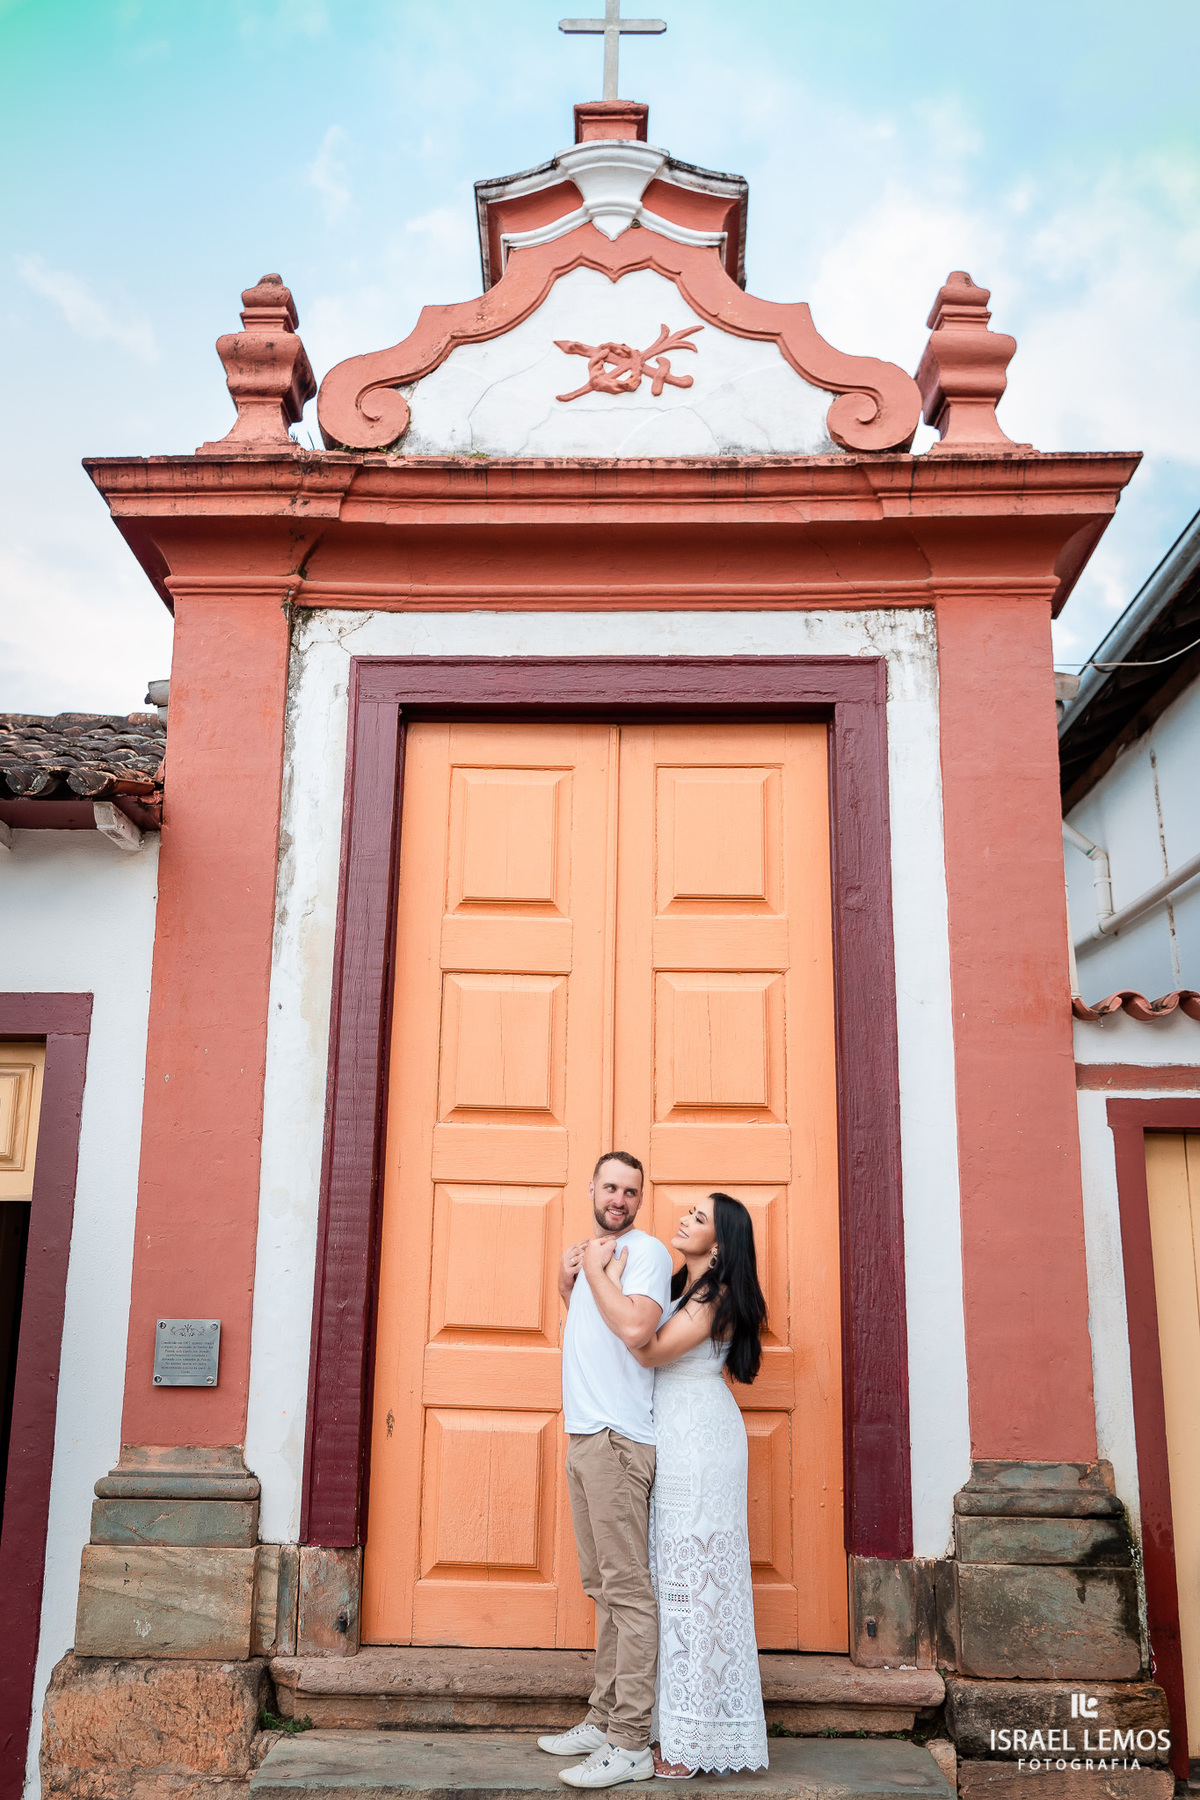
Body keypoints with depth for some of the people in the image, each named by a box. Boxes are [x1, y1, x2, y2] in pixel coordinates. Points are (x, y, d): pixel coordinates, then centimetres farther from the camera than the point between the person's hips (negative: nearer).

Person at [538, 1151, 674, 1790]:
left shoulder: (647, 1251, -8)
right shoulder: (592, 1255, 19)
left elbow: (634, 1327, -25)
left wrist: (595, 1269, -12)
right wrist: (567, 1286, 10)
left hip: (618, 1438, -9)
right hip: (584, 1434, 9)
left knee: (627, 1588, -6)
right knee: (602, 1587, 14)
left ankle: (629, 1743, -3)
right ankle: (603, 1719, 23)